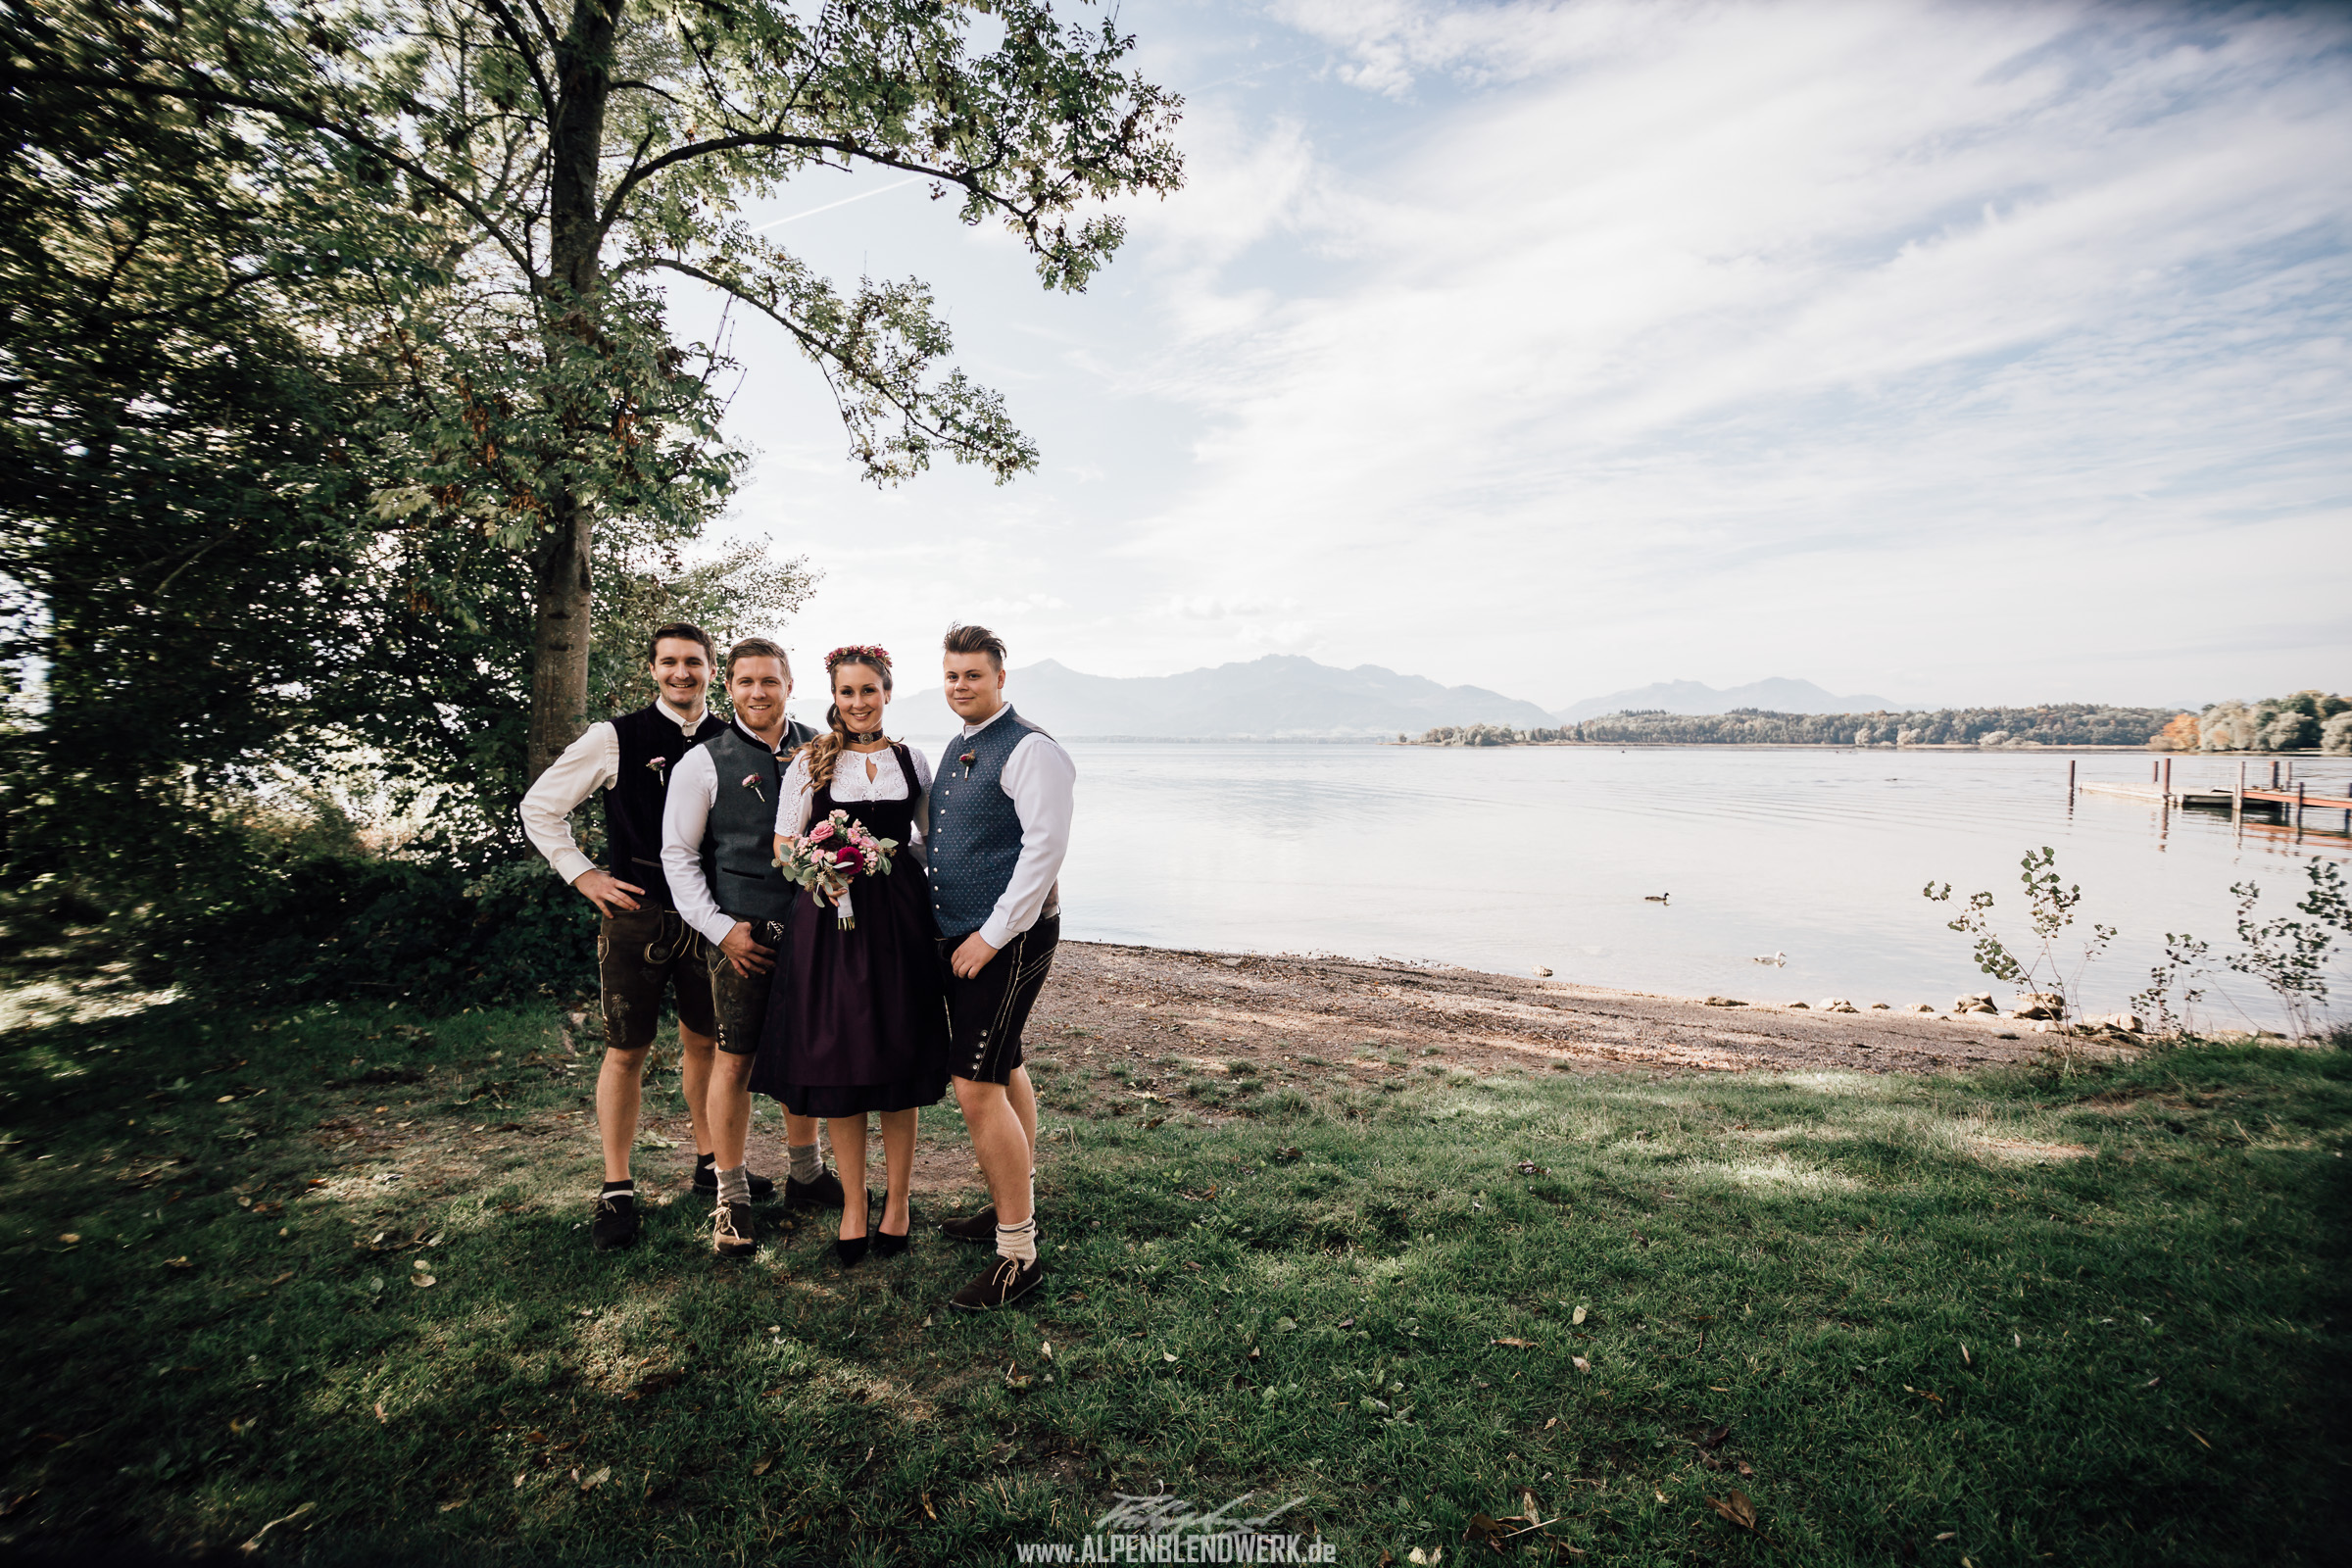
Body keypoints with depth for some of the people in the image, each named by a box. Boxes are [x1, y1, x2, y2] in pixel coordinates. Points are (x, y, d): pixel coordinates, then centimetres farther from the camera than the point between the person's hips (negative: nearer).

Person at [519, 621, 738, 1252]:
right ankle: (617, 1191, 19)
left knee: (704, 1041, 14)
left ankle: (710, 1162, 31)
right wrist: (583, 874, -2)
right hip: (636, 913, -2)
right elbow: (539, 807, 5)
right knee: (626, 1051, 5)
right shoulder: (616, 738, -4)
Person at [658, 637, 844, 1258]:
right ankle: (731, 1197, 17)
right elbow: (677, 854, 0)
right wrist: (721, 928, -7)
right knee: (734, 1061, 2)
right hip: (742, 935, -3)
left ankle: (806, 1174, 31)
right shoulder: (704, 762, -1)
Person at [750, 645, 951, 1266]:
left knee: (899, 1060, 4)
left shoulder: (912, 761, 9)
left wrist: (886, 855, -1)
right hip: (830, 920, -1)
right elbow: (783, 849, 3)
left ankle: (896, 1203, 20)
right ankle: (853, 1206, 19)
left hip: (900, 919, 1)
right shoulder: (810, 763, 5)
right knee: (836, 1062, 2)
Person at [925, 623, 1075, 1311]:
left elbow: (1045, 846, -20)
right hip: (960, 937, 9)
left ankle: (1018, 1254, 0)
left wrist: (992, 934, -20)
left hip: (1009, 937, -9)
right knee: (1003, 1071, 18)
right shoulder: (957, 749, 15)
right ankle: (1016, 1208, 33)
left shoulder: (1029, 749, -13)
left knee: (976, 1088, -11)